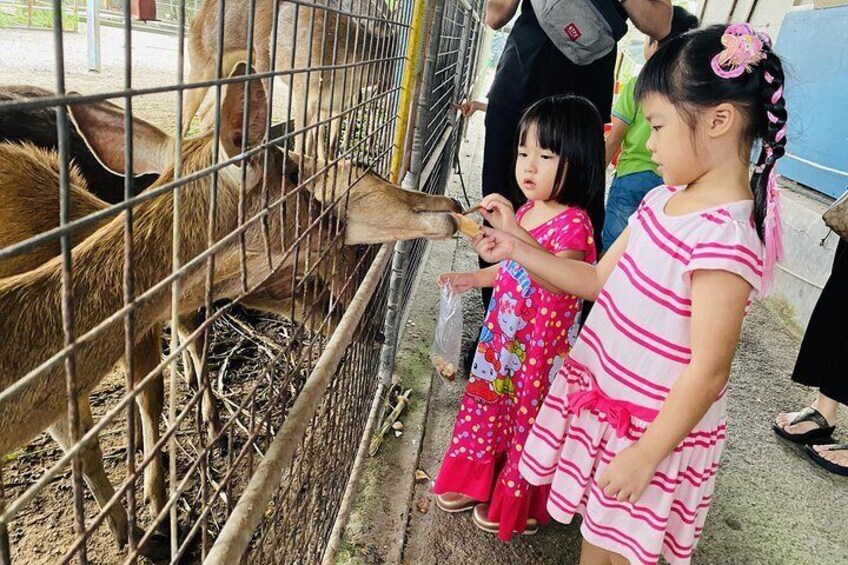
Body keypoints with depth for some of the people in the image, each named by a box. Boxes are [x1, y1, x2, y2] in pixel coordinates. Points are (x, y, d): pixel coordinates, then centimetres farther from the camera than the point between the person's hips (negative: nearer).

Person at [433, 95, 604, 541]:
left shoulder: (572, 224, -22)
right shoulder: (526, 211, 3)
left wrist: (513, 231, -53)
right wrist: (475, 278, 16)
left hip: (540, 345, -8)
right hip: (502, 335, 8)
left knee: (528, 417, 10)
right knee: (487, 404, 20)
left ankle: (519, 506, 34)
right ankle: (478, 481, 44)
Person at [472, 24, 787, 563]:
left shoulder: (725, 235, -27)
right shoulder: (666, 199, 0)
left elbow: (709, 369, -24)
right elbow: (599, 279, 8)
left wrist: (643, 458, -18)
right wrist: (516, 249, 1)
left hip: (653, 426, -7)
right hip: (606, 397, 7)